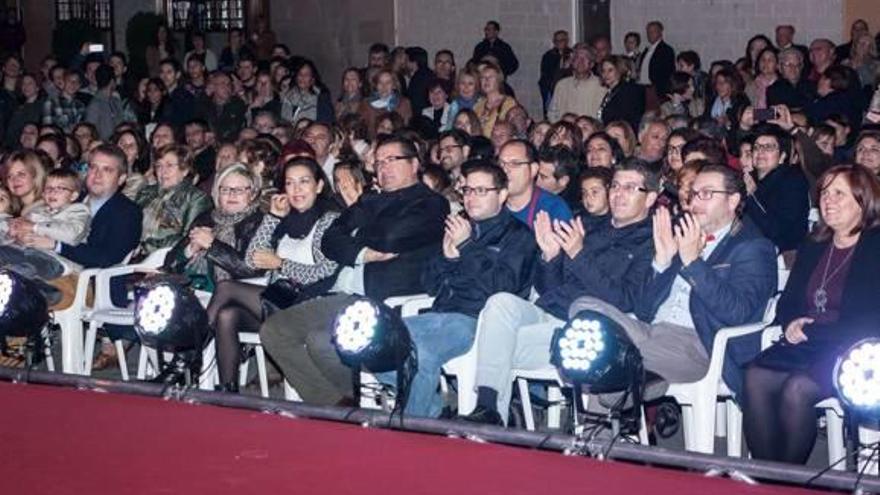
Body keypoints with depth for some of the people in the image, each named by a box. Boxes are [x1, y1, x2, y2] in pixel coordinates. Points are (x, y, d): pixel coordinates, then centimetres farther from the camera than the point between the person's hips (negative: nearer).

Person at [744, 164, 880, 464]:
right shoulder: (813, 248, 19)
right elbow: (787, 301, 19)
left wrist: (812, 331, -12)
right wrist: (792, 322, -5)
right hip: (805, 347, 6)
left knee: (797, 388, -31)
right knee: (756, 377, -23)